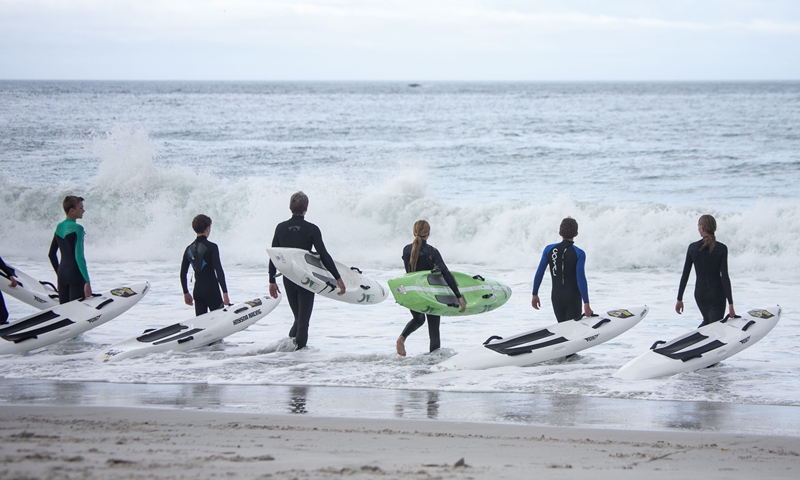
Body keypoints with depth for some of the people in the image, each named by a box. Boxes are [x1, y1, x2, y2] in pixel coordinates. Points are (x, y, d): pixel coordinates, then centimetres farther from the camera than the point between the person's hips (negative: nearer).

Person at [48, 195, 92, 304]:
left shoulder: (59, 227, 9)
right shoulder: (77, 228, -13)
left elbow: (51, 254, 16)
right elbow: (79, 256, -20)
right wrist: (87, 281, -21)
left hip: (62, 273, 8)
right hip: (75, 275, -8)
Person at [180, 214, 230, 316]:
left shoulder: (189, 249, 7)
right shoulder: (211, 247, -11)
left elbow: (183, 273, 11)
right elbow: (219, 270, -16)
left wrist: (186, 293, 20)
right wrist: (225, 292, -15)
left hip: (197, 290, 6)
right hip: (211, 289, -6)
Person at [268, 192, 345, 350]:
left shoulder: (281, 228, 1)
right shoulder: (311, 229, -10)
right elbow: (323, 255, -12)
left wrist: (272, 280, 12)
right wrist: (338, 278, -8)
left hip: (288, 279, 3)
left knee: (298, 316, 16)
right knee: (304, 318, 3)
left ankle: (290, 340, -4)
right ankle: (299, 346, -7)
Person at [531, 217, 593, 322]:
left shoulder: (549, 249, -2)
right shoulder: (579, 254, -12)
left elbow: (539, 274, -1)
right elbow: (581, 279, -17)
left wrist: (535, 295, 9)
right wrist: (586, 304, -15)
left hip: (556, 297, 4)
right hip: (573, 298, -4)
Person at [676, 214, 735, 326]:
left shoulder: (693, 247, -4)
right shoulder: (721, 249, -11)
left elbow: (685, 275, -1)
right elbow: (724, 276, -14)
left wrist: (679, 299, 6)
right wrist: (730, 303, -13)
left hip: (700, 294, 3)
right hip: (717, 295, -3)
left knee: (707, 321, 28)